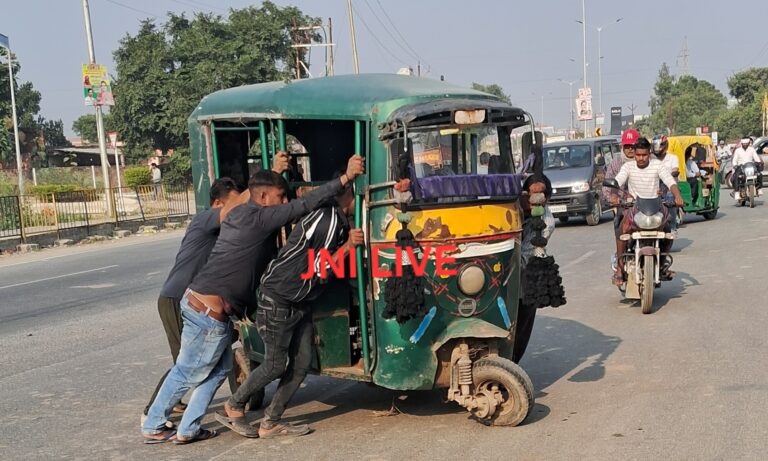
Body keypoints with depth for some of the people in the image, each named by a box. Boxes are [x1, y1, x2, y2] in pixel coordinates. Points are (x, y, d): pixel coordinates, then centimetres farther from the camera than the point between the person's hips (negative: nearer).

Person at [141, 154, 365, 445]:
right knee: (187, 373, 7)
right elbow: (305, 205, -20)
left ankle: (187, 429, 24)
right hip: (210, 310, -9)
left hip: (199, 301, 10)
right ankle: (153, 428, 23)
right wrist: (346, 177, -20)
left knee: (220, 367, 18)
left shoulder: (238, 212, 10)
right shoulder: (258, 217, -14)